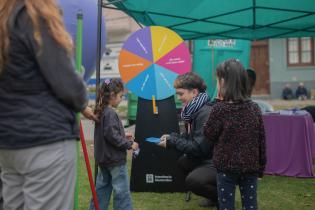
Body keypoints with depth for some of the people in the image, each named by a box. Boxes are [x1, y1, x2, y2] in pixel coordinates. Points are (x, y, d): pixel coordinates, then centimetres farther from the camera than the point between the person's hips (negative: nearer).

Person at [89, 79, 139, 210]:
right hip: (115, 159, -10)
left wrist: (123, 137, 13)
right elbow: (112, 136, -24)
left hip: (104, 158, 10)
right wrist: (129, 144, -15)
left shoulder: (101, 112, 9)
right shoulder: (110, 113, -19)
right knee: (122, 191, -2)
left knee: (102, 188, 17)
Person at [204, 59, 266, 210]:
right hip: (250, 166, 3)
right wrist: (261, 166, 13)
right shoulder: (254, 108, -1)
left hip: (227, 166, -3)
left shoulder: (219, 109, -14)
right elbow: (261, 140, 3)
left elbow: (209, 135, -2)